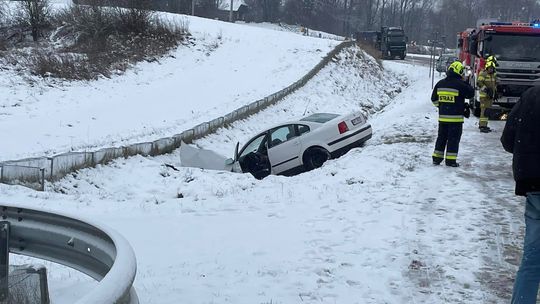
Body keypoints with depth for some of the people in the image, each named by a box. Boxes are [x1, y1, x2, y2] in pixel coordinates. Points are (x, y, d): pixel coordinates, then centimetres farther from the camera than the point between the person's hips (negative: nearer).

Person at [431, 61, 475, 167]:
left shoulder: (440, 83, 3)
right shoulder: (460, 84, -14)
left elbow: (434, 99, 10)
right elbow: (471, 94, -1)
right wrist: (466, 85, 13)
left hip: (442, 116, 5)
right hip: (456, 118, -5)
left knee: (441, 137, 15)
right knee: (453, 138, 2)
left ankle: (437, 158, 17)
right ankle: (450, 160, 2)